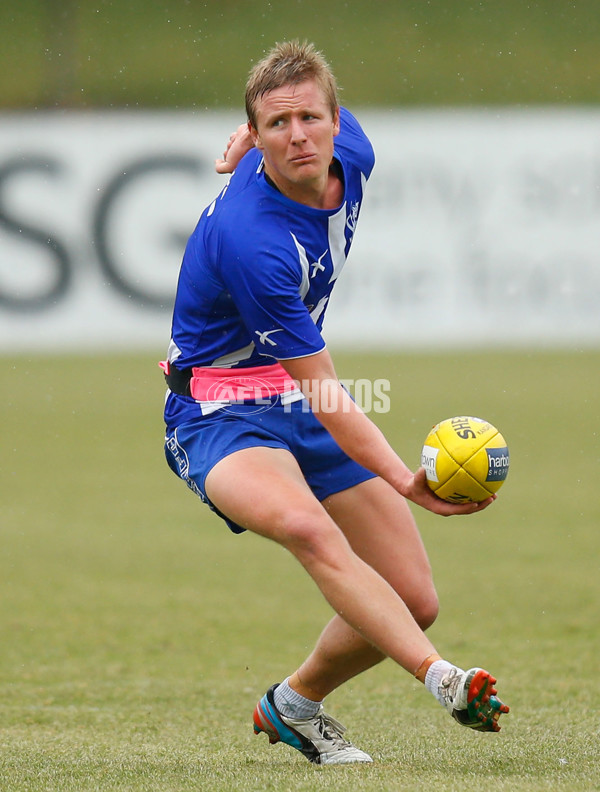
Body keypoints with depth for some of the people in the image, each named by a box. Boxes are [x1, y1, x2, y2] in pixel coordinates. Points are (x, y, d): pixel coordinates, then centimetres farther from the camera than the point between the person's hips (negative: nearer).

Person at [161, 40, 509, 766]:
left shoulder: (350, 152, -11)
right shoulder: (250, 239, -31)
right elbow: (324, 393, -29)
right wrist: (406, 482, -35)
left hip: (301, 402, 7)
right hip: (221, 412, -7)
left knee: (415, 601, 3)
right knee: (306, 525, -39)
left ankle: (294, 705, 27)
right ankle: (441, 679, -54)